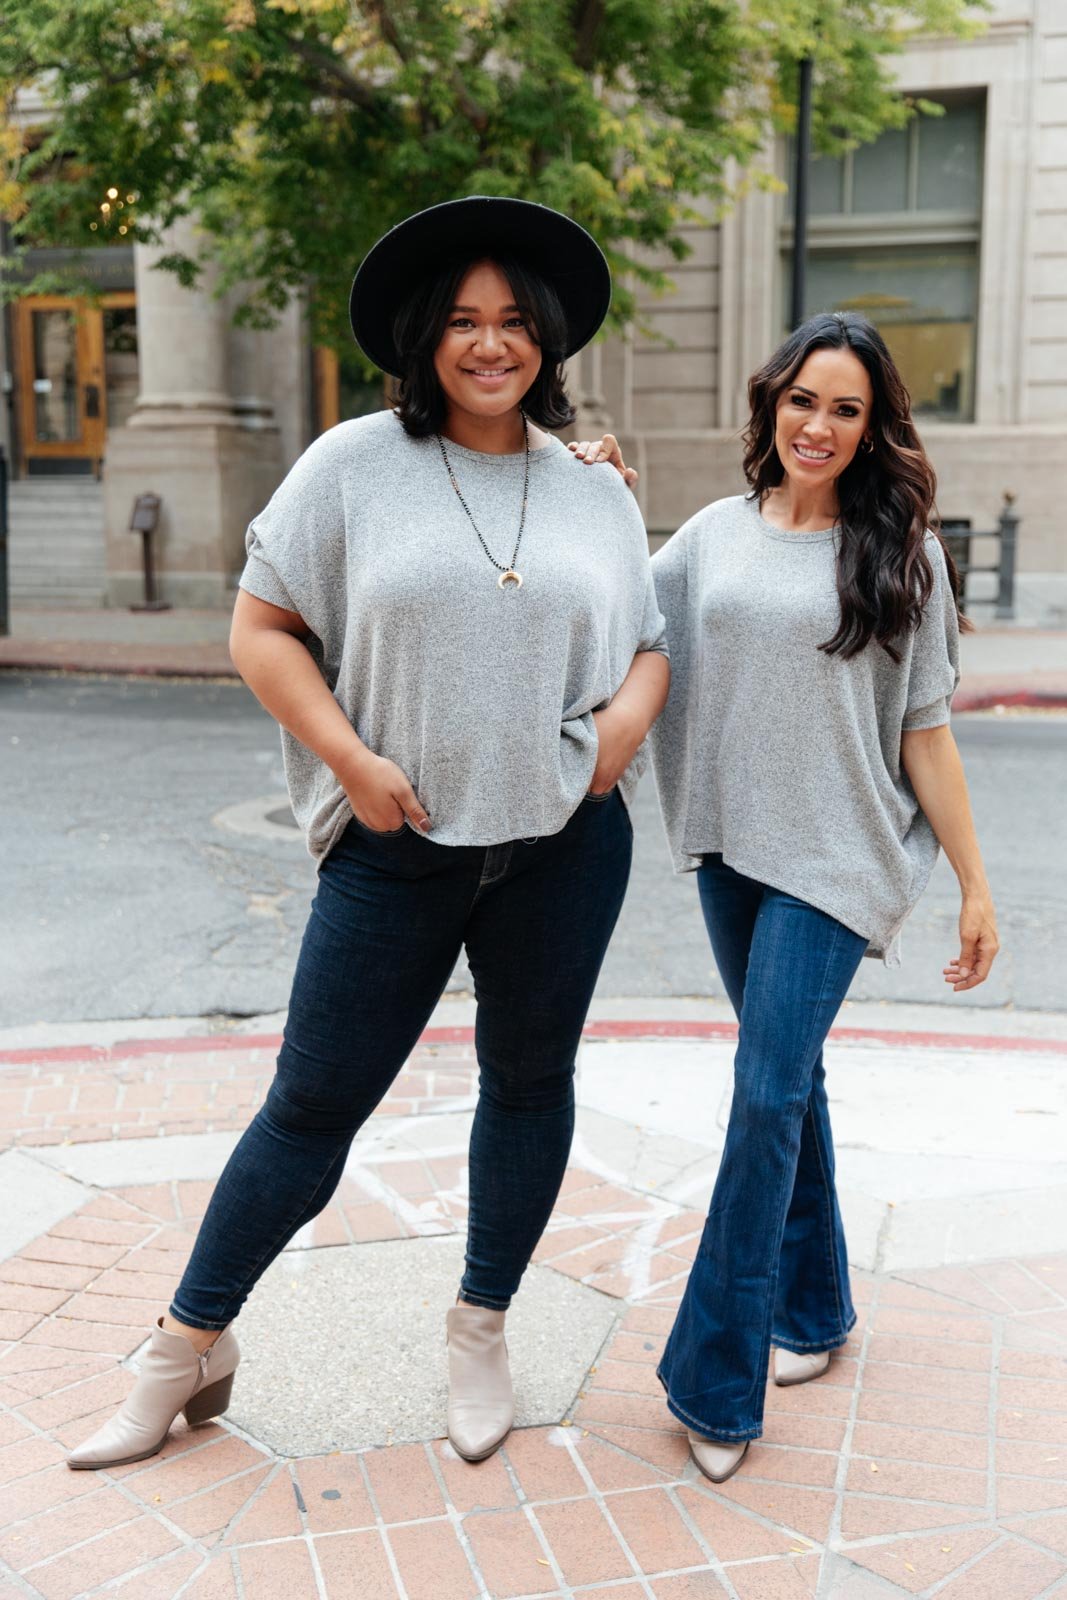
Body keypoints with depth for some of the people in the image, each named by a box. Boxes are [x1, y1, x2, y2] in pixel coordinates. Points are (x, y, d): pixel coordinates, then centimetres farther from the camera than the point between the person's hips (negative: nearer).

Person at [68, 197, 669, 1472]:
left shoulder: (596, 494, 9)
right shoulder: (353, 466, -1)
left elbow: (650, 646, 17)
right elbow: (261, 628, -1)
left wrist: (628, 713, -5)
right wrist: (352, 760, -11)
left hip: (565, 842, 3)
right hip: (398, 844, -3)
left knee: (529, 1080, 13)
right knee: (314, 1100, 3)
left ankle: (480, 1332, 34)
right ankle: (189, 1346, 22)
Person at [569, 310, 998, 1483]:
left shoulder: (899, 551, -3)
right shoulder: (715, 533, 5)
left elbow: (924, 729, -2)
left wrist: (976, 883, -2)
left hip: (834, 859, -4)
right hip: (730, 850, 4)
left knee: (769, 1093, -8)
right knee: (788, 1080, 16)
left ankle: (717, 1381, 3)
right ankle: (815, 1308, 34)